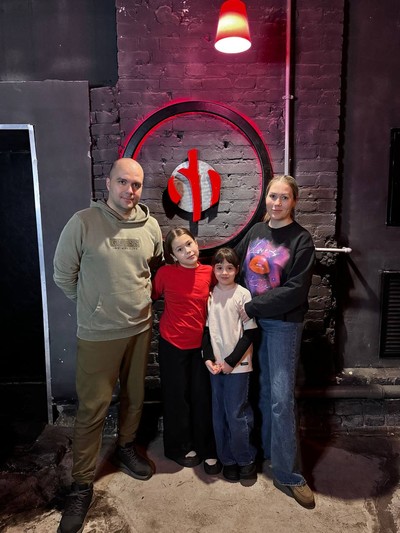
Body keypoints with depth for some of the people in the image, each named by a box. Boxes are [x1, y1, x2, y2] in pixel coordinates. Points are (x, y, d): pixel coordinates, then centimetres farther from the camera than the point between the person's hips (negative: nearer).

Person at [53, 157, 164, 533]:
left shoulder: (150, 226, -1)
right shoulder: (83, 222, -14)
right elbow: (63, 274, -5)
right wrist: (94, 304, 4)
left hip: (140, 329, 5)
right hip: (98, 334, -4)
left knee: (134, 397, 20)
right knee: (92, 409, 5)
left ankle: (126, 448, 45)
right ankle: (82, 484, 25)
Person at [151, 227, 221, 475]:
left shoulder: (209, 272, -5)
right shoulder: (165, 273, -12)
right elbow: (153, 296, 2)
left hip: (201, 343, 2)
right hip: (172, 344, -2)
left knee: (203, 396, 10)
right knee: (177, 396, 11)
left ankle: (208, 449, 28)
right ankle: (180, 447, 32)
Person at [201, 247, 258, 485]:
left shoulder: (243, 294, -7)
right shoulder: (211, 294, 4)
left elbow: (250, 332, -8)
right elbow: (207, 329, 7)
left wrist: (231, 361, -10)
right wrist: (209, 358, -5)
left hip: (238, 364, -4)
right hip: (216, 364, 4)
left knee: (237, 414, 0)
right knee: (220, 414, 10)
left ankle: (246, 459, 22)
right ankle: (228, 459, 28)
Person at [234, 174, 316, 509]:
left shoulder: (302, 240, -9)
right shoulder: (256, 231, 7)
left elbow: (295, 291, -16)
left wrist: (252, 308, -16)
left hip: (283, 325, -4)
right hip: (252, 321, 5)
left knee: (281, 398, -3)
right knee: (264, 391, 15)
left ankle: (287, 474, 11)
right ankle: (267, 451, 33)